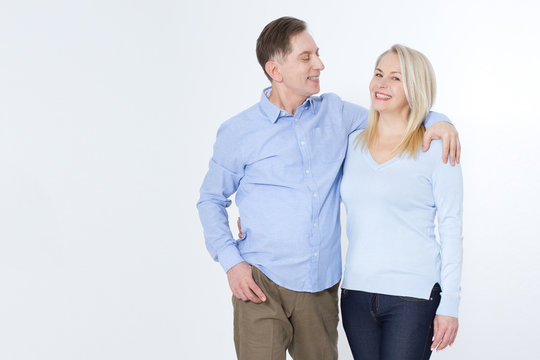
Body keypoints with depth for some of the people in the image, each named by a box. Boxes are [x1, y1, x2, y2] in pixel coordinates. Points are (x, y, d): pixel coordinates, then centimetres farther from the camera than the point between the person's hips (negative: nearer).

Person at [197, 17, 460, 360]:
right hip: (262, 285, -3)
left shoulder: (335, 112, 8)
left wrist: (437, 120, 1)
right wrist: (231, 261, -5)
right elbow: (211, 200, 7)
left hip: (321, 287, 3)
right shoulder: (238, 133, -1)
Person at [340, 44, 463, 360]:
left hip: (413, 297, -4)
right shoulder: (352, 144, 9)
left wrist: (449, 305, -7)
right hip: (356, 291, 5)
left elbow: (451, 230, -4)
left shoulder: (436, 149, -4)